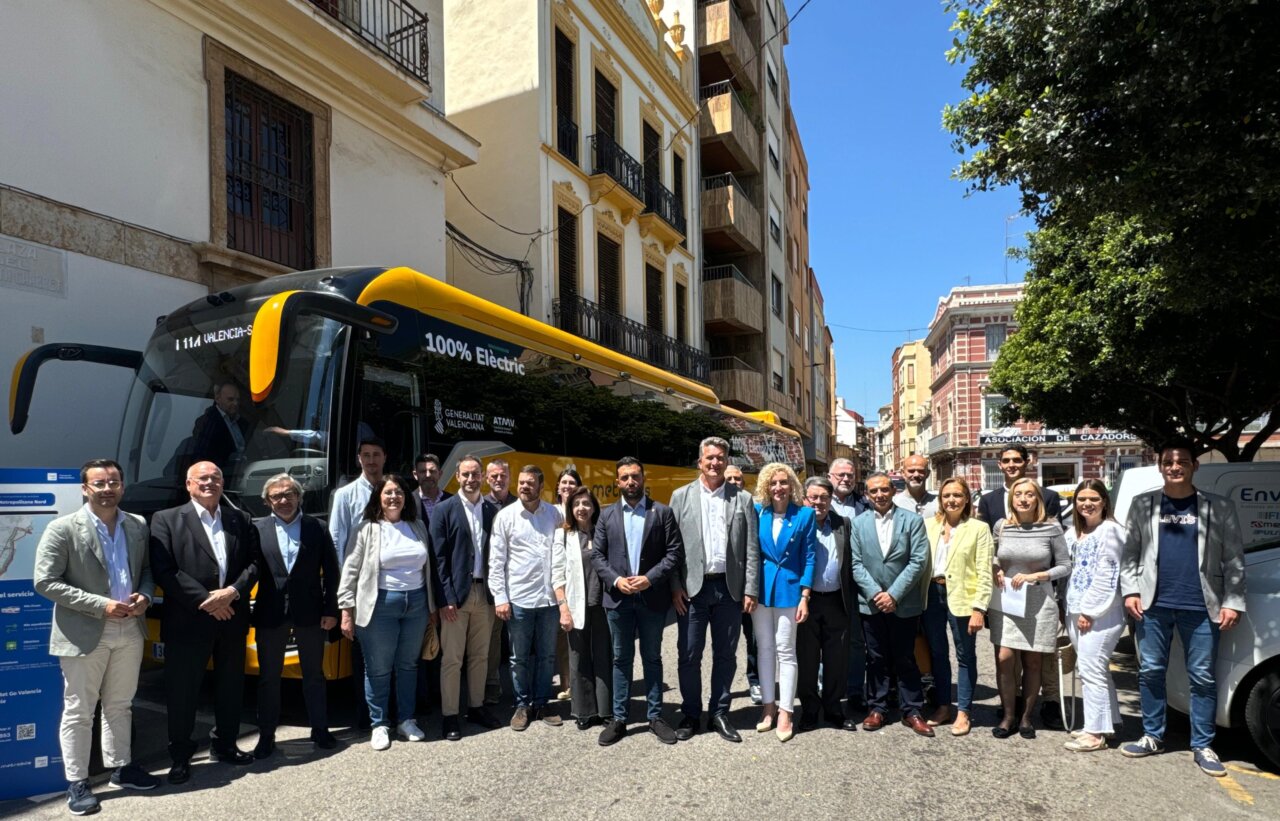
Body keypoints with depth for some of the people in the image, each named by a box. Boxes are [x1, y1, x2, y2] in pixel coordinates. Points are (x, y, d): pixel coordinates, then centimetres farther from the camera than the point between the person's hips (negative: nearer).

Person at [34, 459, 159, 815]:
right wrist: (100, 606, -19)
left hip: (130, 631, 5)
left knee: (119, 706, 18)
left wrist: (145, 596, -8)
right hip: (84, 635, -4)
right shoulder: (62, 529, -10)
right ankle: (77, 783, 19)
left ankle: (121, 767, 31)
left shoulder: (138, 525, 5)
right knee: (78, 711, 7)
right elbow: (44, 582, -12)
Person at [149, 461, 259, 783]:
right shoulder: (167, 520, -3)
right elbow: (163, 571, -11)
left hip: (232, 619, 4)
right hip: (187, 621, -4)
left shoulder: (241, 520, 8)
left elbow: (254, 563, 4)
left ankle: (224, 745, 31)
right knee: (182, 690, 6)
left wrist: (232, 592, -14)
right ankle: (180, 756, 23)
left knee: (231, 686, 15)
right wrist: (205, 601, -16)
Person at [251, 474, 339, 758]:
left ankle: (320, 730, 23)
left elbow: (331, 572, 2)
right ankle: (266, 735, 23)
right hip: (270, 615, 0)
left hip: (310, 614, 0)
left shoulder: (317, 527, 1)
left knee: (314, 675, 11)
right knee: (268, 677, 10)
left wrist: (331, 610, -2)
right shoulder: (257, 529, 1)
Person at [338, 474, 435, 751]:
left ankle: (406, 720, 26)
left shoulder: (418, 527, 8)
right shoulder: (368, 530, -3)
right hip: (381, 605, -3)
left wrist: (431, 606, 11)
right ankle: (379, 725, 18)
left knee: (409, 665, 13)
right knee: (378, 669, 4)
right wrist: (347, 610, -6)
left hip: (416, 603, 4)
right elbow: (350, 571, -3)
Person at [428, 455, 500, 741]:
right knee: (452, 658, 2)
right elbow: (438, 558, -7)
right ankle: (449, 715, 13)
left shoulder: (493, 510, 5)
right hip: (456, 594, -4)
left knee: (480, 655, 13)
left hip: (485, 593, 4)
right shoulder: (444, 510, -5)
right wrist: (445, 598, -12)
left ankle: (476, 707, 27)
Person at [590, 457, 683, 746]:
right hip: (618, 597, 1)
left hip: (652, 597, -1)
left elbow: (675, 552, -4)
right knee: (621, 659, 10)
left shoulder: (662, 512, 1)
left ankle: (655, 716, 20)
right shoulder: (607, 514, 7)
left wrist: (650, 578, -14)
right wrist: (616, 580, -12)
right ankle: (619, 719, 18)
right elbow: (597, 555, 4)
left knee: (652, 658, 10)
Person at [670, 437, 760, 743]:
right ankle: (691, 715, 21)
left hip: (730, 588, 1)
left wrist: (751, 590, -2)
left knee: (725, 655, 10)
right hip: (692, 588, -1)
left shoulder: (743, 499, 5)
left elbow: (752, 549, 3)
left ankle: (720, 714, 25)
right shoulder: (681, 496, 4)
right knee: (688, 655, 5)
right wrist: (675, 587, -5)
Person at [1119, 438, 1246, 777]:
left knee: (1202, 677, 5)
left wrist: (1232, 602, -5)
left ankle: (1203, 746, 18)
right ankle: (1152, 737, 21)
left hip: (1201, 607, -1)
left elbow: (1234, 560, 2)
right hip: (1153, 604, 1)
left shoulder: (1220, 508, 3)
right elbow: (1130, 553, 7)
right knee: (1150, 671, 8)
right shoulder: (1142, 505, 6)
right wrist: (1130, 591, -2)